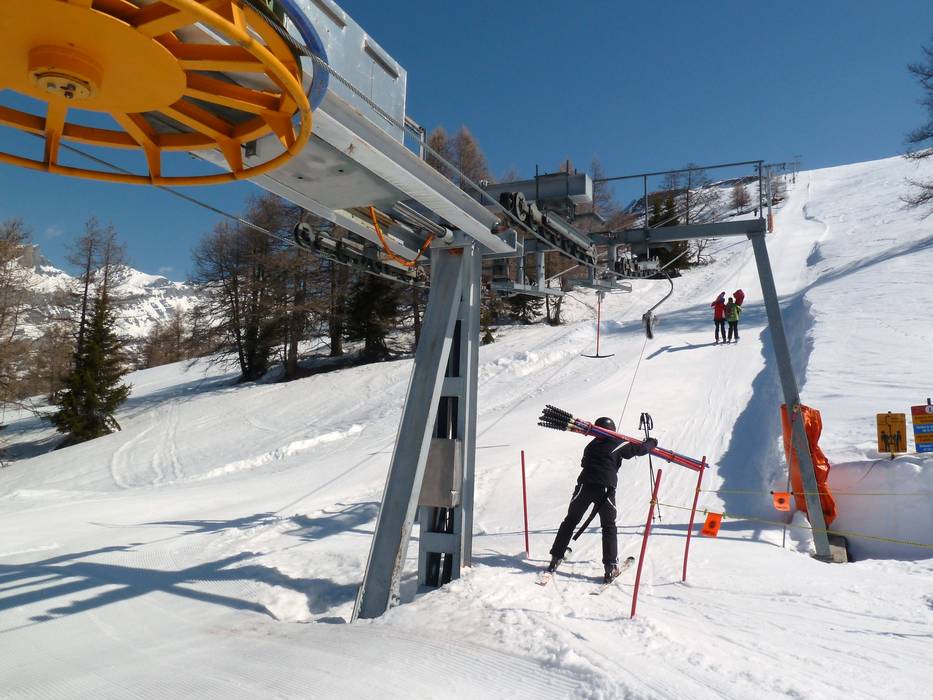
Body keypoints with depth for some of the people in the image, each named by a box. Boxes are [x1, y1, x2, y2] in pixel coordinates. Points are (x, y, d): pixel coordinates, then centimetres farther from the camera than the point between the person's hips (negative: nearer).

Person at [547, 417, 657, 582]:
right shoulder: (618, 445, 7)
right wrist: (651, 442, 32)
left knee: (570, 521, 16)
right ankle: (610, 567, 4)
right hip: (605, 489, -3)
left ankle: (556, 558, 17)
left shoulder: (592, 444, 19)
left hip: (584, 486, 3)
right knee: (609, 527, 12)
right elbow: (639, 449, 12)